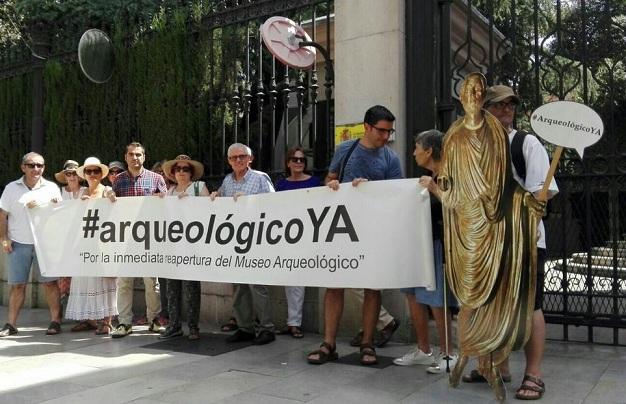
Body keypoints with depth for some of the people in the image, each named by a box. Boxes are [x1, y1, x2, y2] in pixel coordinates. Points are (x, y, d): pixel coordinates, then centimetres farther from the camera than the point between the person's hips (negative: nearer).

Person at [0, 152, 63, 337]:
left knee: (50, 282, -1)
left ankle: (55, 321, 7)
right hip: (18, 243, 1)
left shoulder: (52, 188, 6)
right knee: (17, 285, 5)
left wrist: (40, 206, -11)